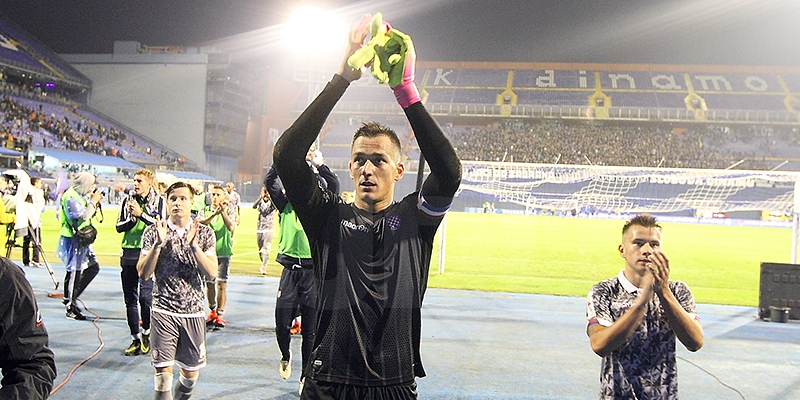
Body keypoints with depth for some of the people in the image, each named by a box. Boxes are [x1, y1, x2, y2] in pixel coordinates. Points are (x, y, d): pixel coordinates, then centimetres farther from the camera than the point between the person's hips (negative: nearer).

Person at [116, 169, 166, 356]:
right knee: (130, 299, 6)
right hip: (128, 254, 5)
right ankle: (136, 338, 16)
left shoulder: (159, 201, 2)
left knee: (145, 296, -12)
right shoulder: (128, 201, 14)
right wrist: (132, 220, -8)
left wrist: (141, 214, -16)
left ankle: (146, 334, 10)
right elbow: (119, 226, 10)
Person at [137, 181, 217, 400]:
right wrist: (159, 243, -16)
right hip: (163, 311, -1)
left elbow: (211, 274, -7)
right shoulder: (153, 232, 1)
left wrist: (193, 245, -18)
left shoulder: (205, 233, 2)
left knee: (191, 373, 11)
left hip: (193, 312, 2)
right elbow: (143, 273, -5)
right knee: (163, 371, -6)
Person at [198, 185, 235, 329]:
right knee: (209, 283, 9)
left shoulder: (229, 211, 2)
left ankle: (220, 315, -2)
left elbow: (231, 227, -14)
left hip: (223, 251, -2)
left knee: (221, 283, -7)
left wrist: (223, 211, -24)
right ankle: (212, 312, 27)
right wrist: (215, 213, -24)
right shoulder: (204, 211, 7)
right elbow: (200, 223, -13)